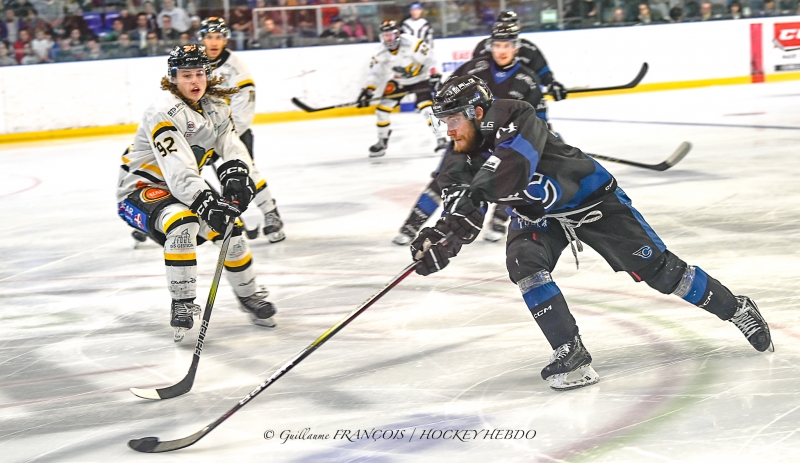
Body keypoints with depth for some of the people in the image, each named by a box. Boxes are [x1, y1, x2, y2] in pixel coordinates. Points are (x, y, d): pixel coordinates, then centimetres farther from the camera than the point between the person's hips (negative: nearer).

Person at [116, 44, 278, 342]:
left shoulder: (215, 106, 0)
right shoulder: (164, 112, -26)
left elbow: (231, 146, -7)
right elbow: (178, 172, -36)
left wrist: (236, 173, -29)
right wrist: (205, 203, -48)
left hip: (184, 190, 8)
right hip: (140, 190, -8)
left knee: (228, 227, 0)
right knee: (182, 223, -34)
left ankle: (248, 295, 25)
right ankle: (182, 305, -23)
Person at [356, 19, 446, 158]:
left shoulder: (412, 43, -28)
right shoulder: (381, 53, -12)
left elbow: (429, 59, -24)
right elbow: (375, 72, -4)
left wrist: (434, 76, -30)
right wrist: (368, 91, -12)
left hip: (419, 78, -5)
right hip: (399, 81, 5)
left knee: (426, 107, -23)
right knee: (383, 108, -1)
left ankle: (440, 138, -13)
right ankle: (382, 142, 15)